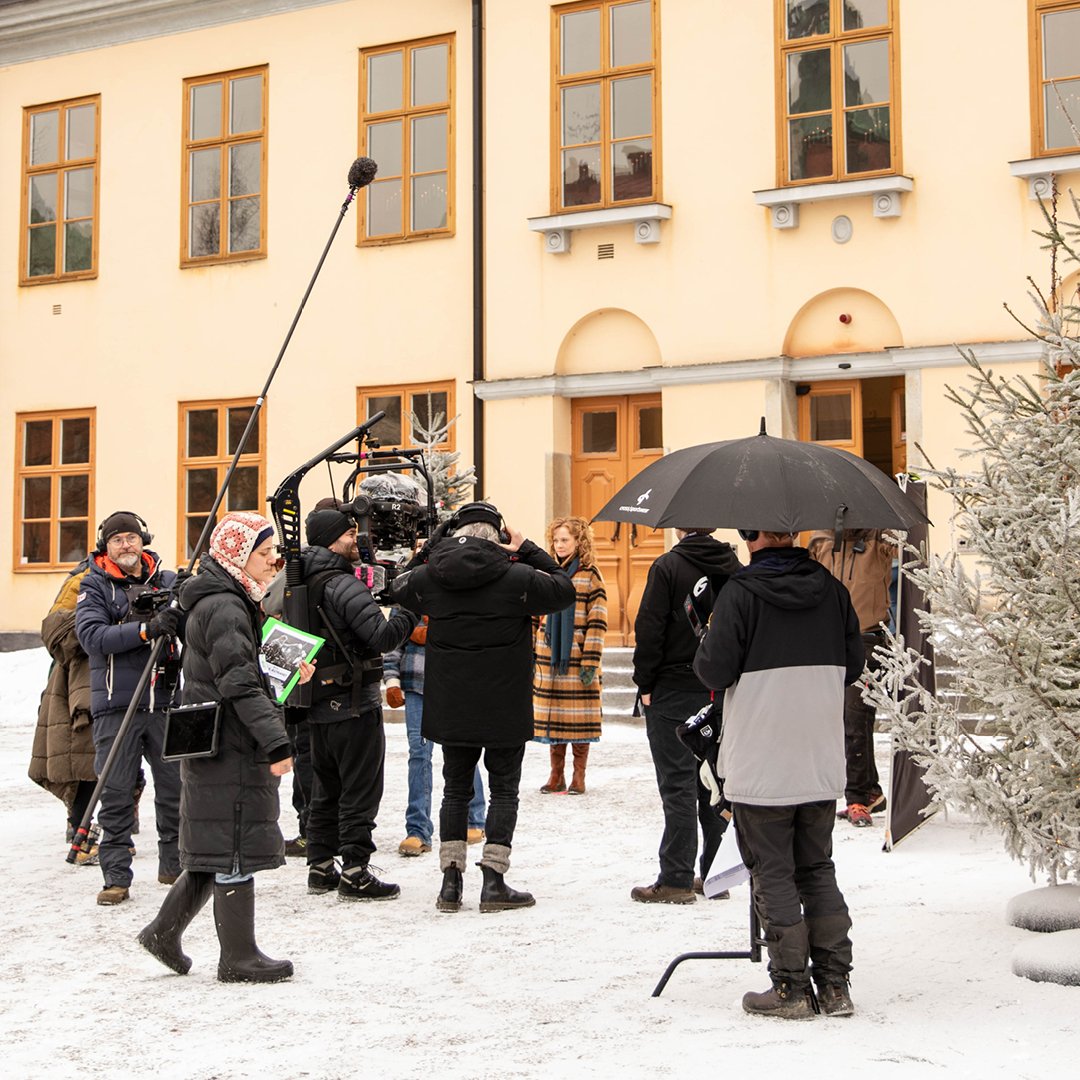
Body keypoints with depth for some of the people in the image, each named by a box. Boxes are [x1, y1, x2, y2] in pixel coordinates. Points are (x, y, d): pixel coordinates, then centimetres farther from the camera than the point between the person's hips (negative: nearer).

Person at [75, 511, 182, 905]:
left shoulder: (167, 581, 11)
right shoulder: (94, 587, 2)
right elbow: (91, 635, -14)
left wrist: (180, 615, -16)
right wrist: (145, 629, -26)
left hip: (166, 701, 3)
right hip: (116, 705, -3)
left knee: (176, 787, 8)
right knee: (116, 792, 0)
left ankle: (175, 865, 24)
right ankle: (116, 877, 8)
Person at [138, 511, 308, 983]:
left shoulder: (229, 602, 16)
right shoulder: (224, 609, -17)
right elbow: (240, 686, -24)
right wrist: (276, 742, -26)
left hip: (217, 746, 10)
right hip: (229, 749, -10)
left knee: (217, 848, 17)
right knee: (236, 849, -1)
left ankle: (165, 930, 24)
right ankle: (239, 957, 9)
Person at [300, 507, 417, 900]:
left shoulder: (303, 583, 9)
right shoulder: (343, 585, -18)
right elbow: (381, 635, -25)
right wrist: (409, 614, -10)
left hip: (318, 705, 9)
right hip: (354, 705, -9)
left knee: (326, 789, 18)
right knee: (360, 791, -1)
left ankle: (320, 867, 23)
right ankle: (354, 872, 2)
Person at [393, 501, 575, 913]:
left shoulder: (428, 577, -2)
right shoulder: (517, 577, -13)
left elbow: (400, 589, 20)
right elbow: (564, 588, 2)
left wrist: (430, 550, 15)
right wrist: (527, 550, 5)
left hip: (449, 706, 3)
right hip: (505, 708, -3)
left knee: (455, 789, 13)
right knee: (503, 790, 7)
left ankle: (451, 882, 11)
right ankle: (493, 882, 4)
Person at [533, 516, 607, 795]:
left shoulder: (590, 575, -2)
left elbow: (597, 621, -7)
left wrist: (590, 661, -12)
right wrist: (532, 656, 11)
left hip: (577, 660, -4)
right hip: (548, 659, 4)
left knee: (579, 718, 0)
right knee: (552, 718, 7)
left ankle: (579, 776, 11)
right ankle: (556, 776, 16)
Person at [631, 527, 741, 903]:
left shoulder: (668, 567, -11)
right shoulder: (734, 567, 6)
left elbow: (649, 629, -14)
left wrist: (645, 683, -4)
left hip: (675, 691, -5)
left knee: (678, 785, -3)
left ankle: (676, 879, 0)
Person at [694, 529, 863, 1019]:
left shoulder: (740, 592, -13)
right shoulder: (831, 589, 3)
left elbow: (715, 671, -14)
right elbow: (852, 665, 10)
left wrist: (706, 646, 7)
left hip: (761, 767, -5)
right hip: (822, 764, 5)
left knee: (772, 874, 4)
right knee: (818, 869, 15)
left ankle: (791, 988, 8)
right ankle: (834, 984, 16)